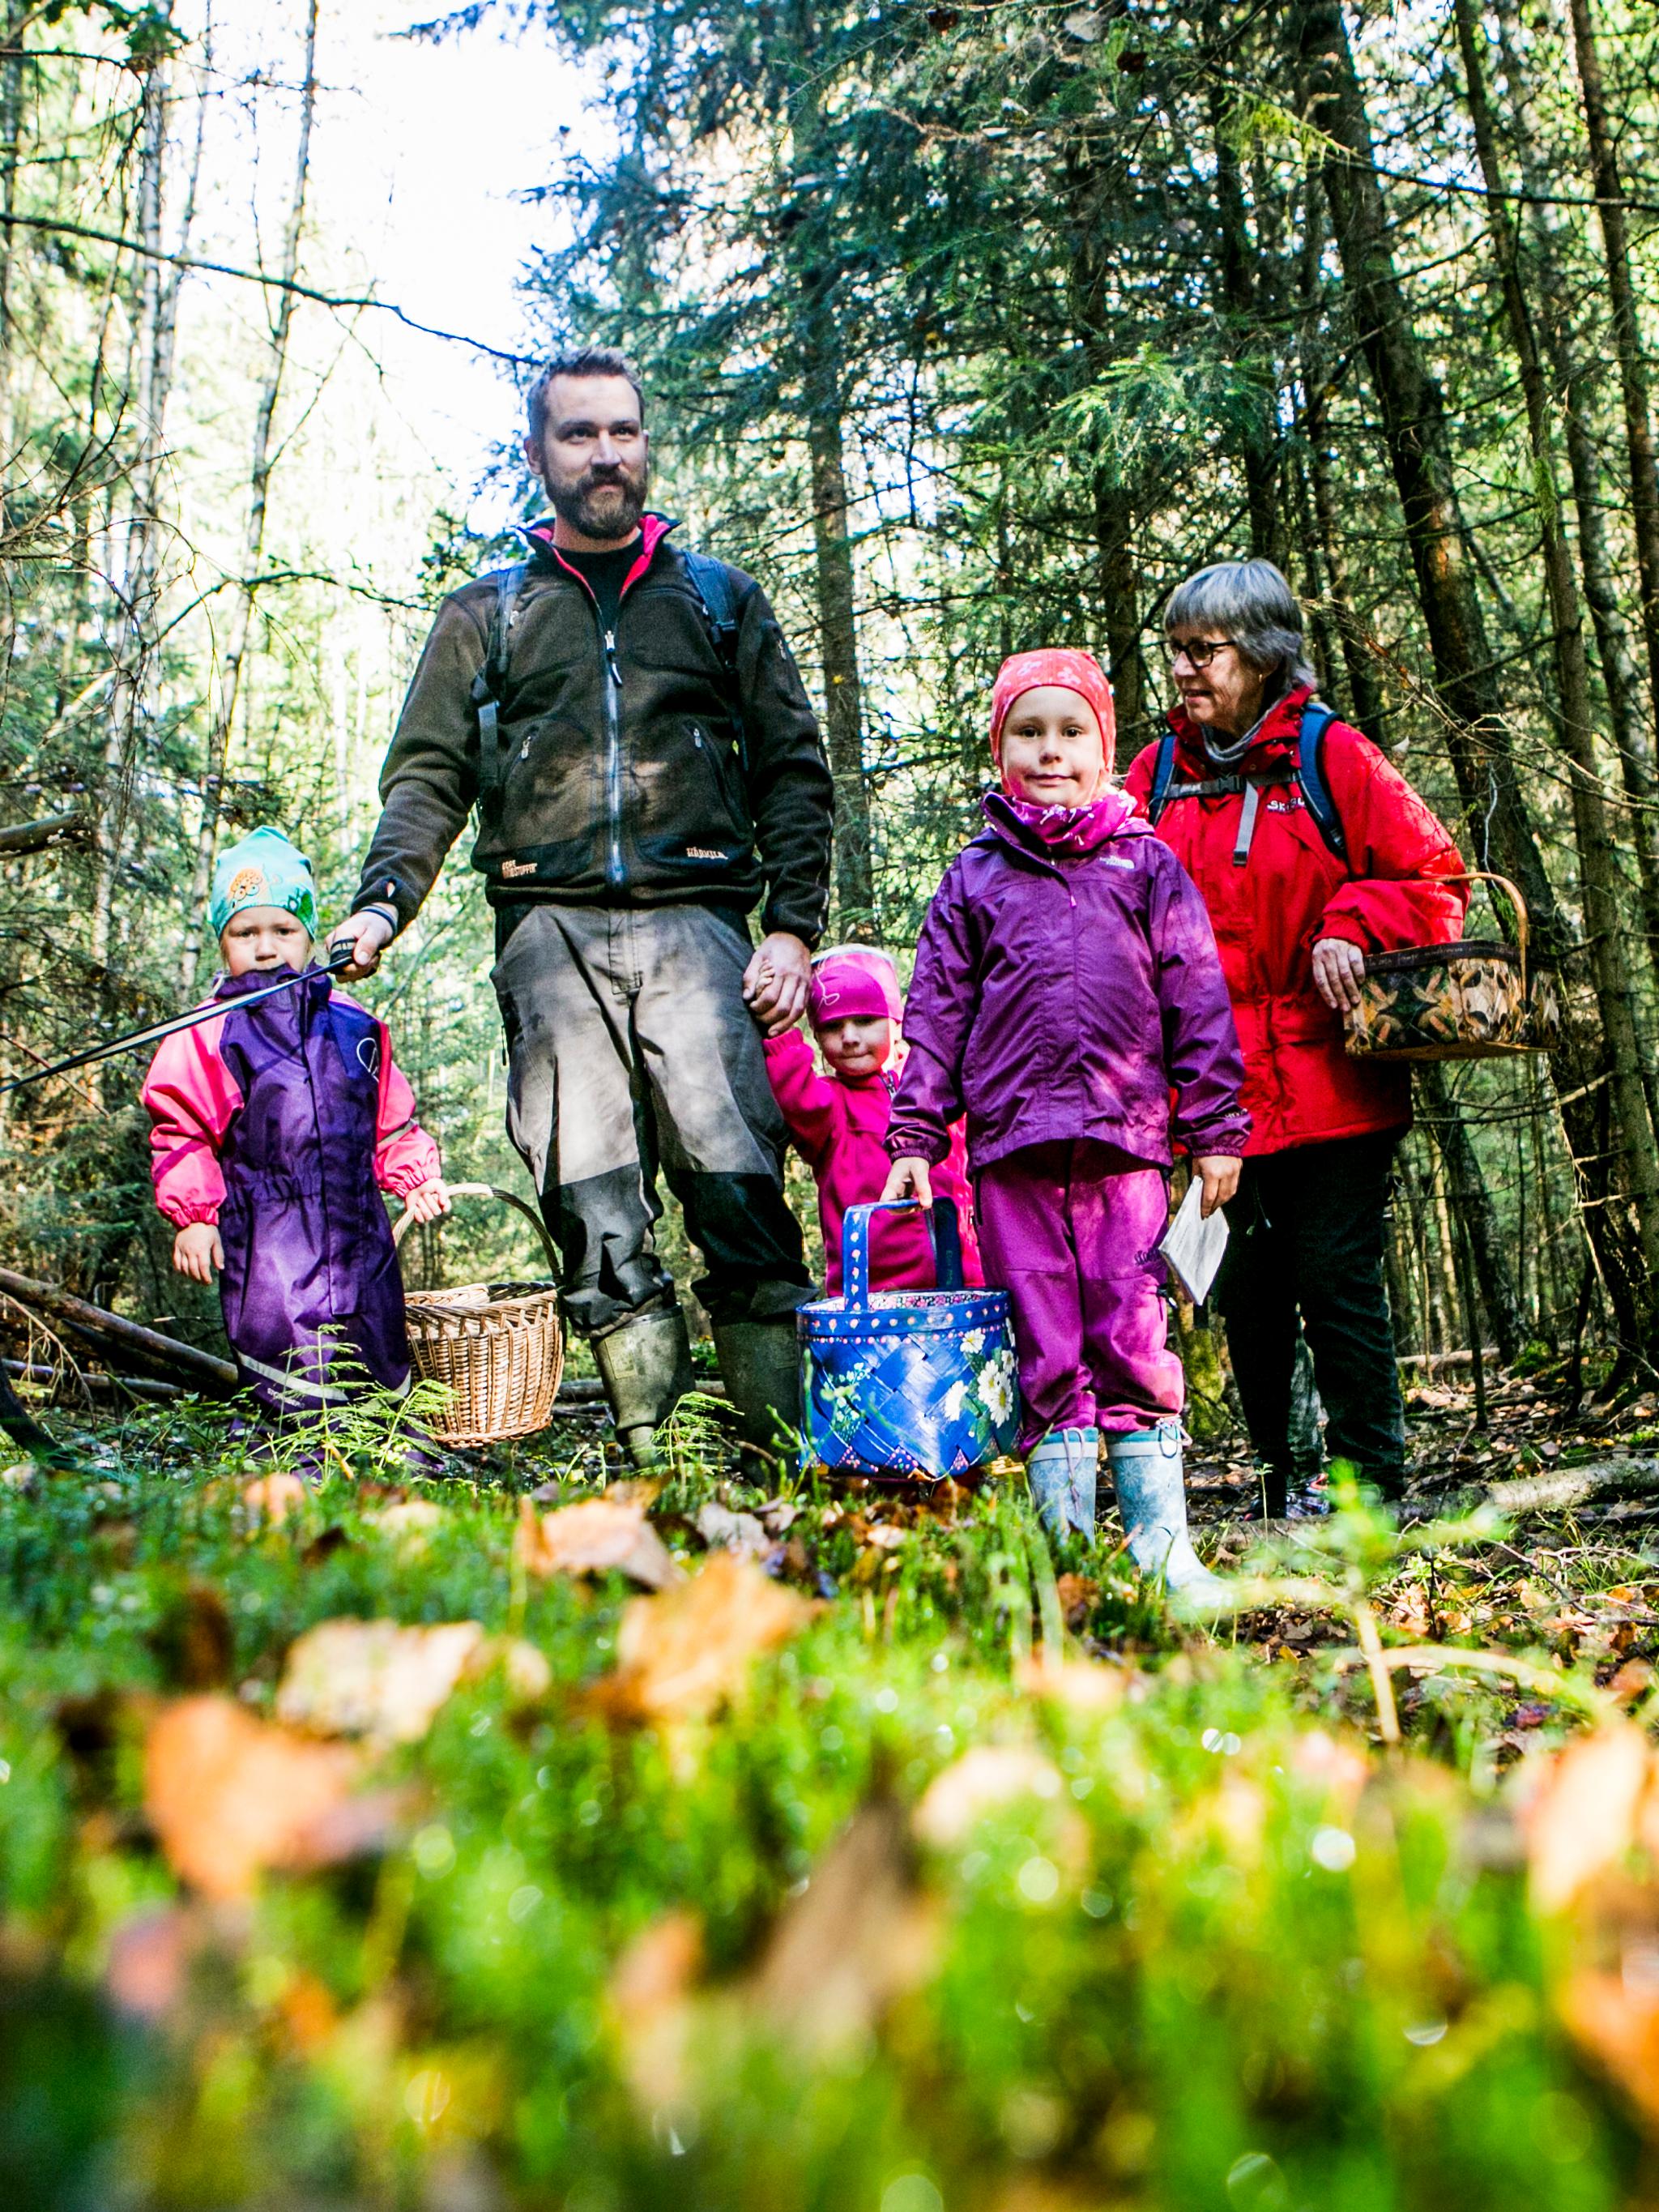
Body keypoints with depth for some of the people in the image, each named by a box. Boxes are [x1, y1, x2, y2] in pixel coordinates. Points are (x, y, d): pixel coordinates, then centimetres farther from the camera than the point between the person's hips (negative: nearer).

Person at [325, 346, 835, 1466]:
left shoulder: (721, 598, 20)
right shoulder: (485, 615, 22)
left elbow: (794, 772, 15)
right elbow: (429, 775, 15)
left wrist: (793, 924, 2)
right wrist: (384, 901, -4)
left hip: (693, 920, -1)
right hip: (551, 928, 1)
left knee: (733, 1175, -15)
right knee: (593, 1202, -6)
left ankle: (785, 1441, -10)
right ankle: (652, 1450, 0)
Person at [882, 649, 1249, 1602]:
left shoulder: (1148, 866, 12)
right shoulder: (975, 879, 13)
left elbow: (1198, 1004, 10)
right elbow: (936, 1015, 12)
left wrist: (1215, 1127, 5)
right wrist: (916, 1136, 5)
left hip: (1127, 1139, 0)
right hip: (1012, 1146, 1)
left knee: (1135, 1342, 0)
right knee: (1045, 1352, 3)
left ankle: (1163, 1544, 8)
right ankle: (1066, 1544, 10)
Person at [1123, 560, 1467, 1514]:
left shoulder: (1334, 758, 0)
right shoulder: (1158, 775, 11)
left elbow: (1436, 880, 0)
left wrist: (1351, 928, -16)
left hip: (1331, 1085, -4)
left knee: (1337, 1280, -2)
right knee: (1245, 1291, 9)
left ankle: (1369, 1482, 10)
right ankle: (1282, 1476, 23)